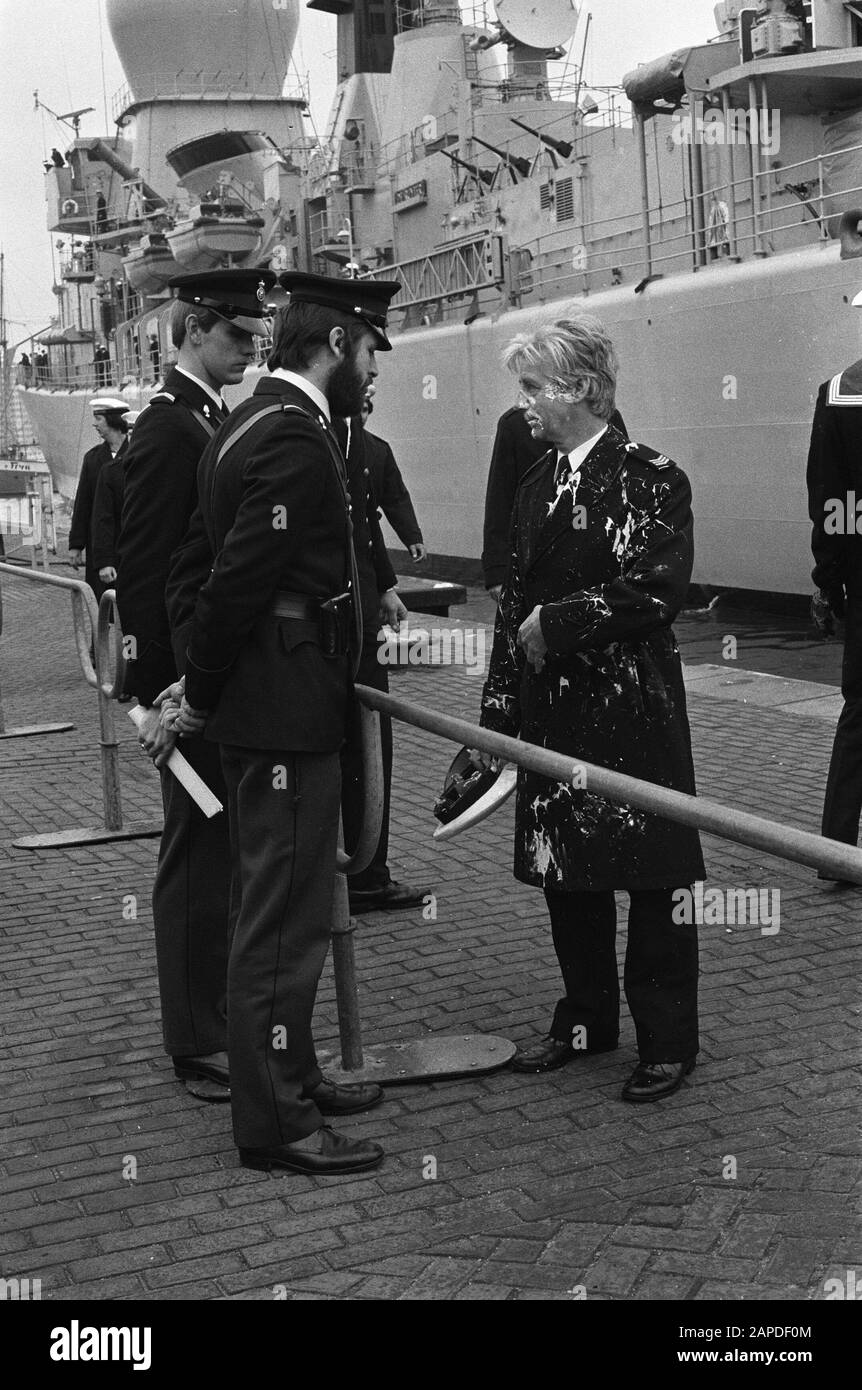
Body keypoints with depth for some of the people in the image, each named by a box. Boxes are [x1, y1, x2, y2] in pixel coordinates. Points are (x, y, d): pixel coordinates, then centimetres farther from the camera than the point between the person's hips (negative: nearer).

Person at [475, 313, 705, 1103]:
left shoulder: (650, 480, -9)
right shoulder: (537, 487, 11)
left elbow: (657, 591, -18)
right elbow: (516, 603, 13)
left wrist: (558, 623, -14)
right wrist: (499, 713, 10)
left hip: (633, 716, -6)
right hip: (552, 716, 7)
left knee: (652, 875, 2)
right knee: (565, 872, 13)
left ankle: (668, 1042, 16)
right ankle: (587, 1020, 30)